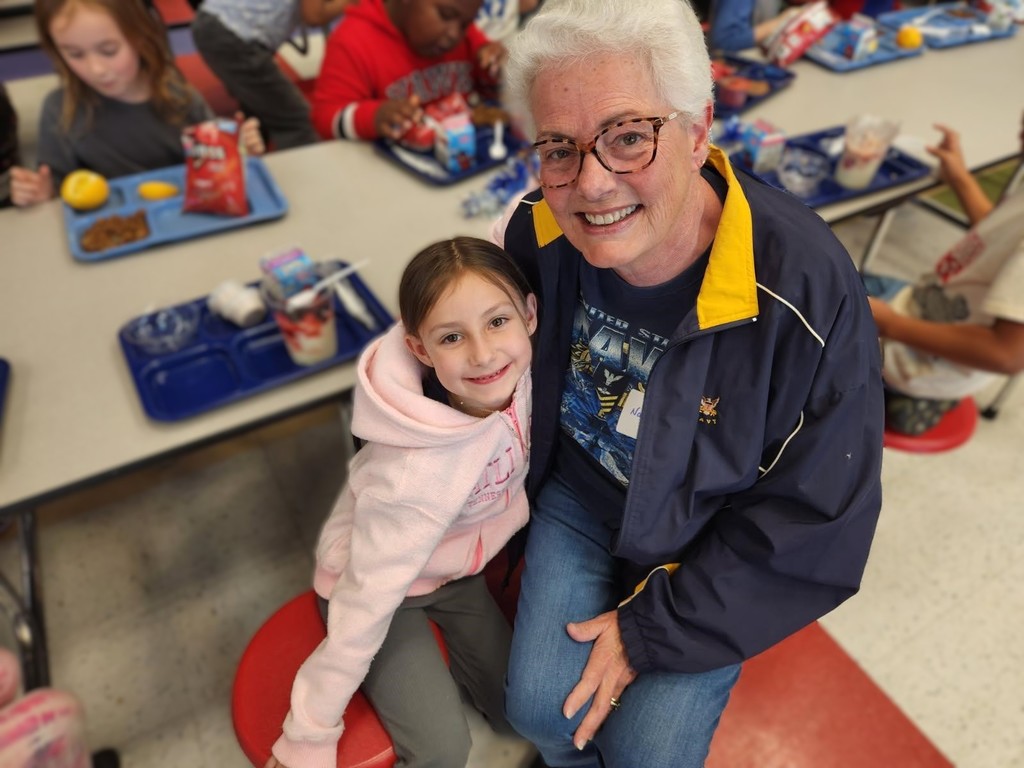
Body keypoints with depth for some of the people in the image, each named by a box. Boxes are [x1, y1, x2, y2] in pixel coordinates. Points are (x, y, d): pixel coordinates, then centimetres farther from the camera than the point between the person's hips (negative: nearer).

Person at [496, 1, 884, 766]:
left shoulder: (809, 292, -31)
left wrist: (650, 632, -15)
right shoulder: (538, 235, -20)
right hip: (578, 499, 3)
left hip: (714, 546, -2)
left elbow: (814, 531, -19)